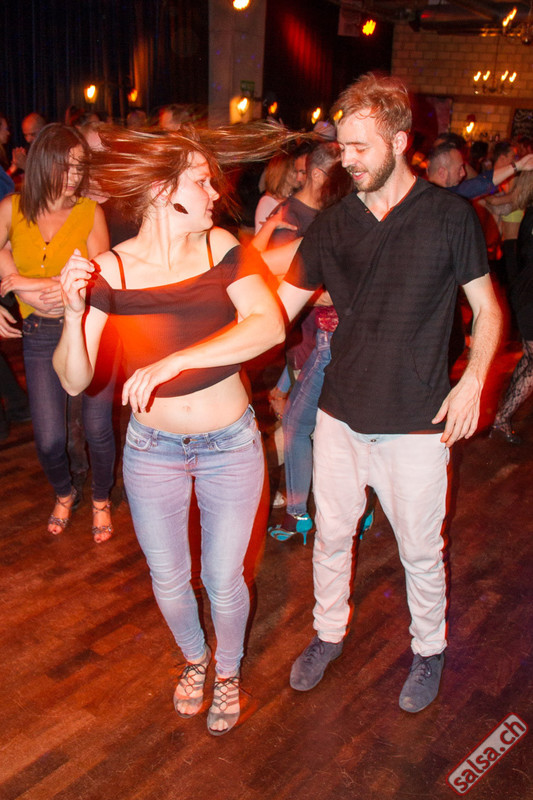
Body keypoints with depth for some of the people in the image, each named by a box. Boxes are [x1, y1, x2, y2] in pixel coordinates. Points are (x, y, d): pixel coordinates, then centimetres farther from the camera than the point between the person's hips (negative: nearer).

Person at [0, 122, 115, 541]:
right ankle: (64, 494, 36)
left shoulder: (90, 212, -3)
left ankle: (101, 500, 30)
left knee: (98, 430, 1)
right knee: (49, 439, 3)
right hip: (41, 336, 1)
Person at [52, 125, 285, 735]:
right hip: (152, 449, 1)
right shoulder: (110, 272, -12)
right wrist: (75, 313, -30)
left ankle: (228, 670, 45)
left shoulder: (221, 248, -10)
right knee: (168, 580, 18)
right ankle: (193, 658, 51)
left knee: (223, 581, 13)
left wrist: (174, 361, -35)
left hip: (231, 445, 0)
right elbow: (73, 380, -13)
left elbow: (270, 324, -26)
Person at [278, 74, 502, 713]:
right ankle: (328, 634, 42)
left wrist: (472, 380, -12)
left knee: (420, 550, 12)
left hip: (416, 422, -3)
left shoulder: (449, 217, -6)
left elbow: (487, 308, 2)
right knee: (331, 535, 17)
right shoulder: (332, 225, 2)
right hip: (341, 414, 3)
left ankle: (429, 649, 38)